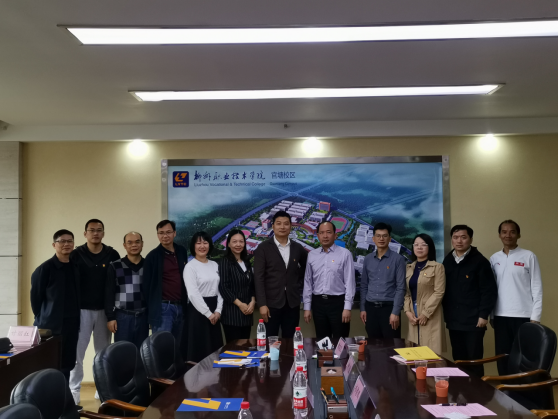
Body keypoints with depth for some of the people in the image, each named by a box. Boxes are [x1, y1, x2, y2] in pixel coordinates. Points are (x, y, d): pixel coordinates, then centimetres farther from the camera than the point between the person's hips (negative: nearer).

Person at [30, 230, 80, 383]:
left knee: (67, 365, 10)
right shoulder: (45, 268, -7)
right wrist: (42, 319, 0)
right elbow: (35, 296, -4)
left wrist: (75, 318, 10)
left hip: (71, 325, 5)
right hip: (51, 326, -5)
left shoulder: (76, 268, 8)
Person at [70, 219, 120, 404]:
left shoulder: (112, 255, 1)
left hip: (104, 310, 2)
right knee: (77, 351, 1)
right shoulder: (76, 254, -2)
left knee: (103, 351, 11)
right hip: (82, 309, -2)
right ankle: (74, 391, 10)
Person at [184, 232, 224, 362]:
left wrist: (218, 310, -3)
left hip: (214, 311, 6)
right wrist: (208, 313, -15)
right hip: (198, 310, -6)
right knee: (200, 347, -2)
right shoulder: (190, 267, -9)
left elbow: (219, 289, 9)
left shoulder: (214, 265, 10)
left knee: (215, 347, 10)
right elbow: (193, 294, -16)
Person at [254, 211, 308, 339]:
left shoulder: (297, 248, 7)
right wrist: (262, 304, -16)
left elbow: (306, 266, 24)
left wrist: (299, 284, 9)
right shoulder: (263, 248, -4)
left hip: (292, 302, 3)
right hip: (272, 302, -3)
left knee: (289, 340, 10)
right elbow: (259, 278, -9)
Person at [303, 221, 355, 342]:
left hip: (338, 302, -3)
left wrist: (347, 307, -12)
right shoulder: (312, 255, 6)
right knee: (321, 341, 12)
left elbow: (349, 282, -7)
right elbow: (308, 282, 9)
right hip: (318, 302, 3)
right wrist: (307, 307, 6)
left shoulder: (345, 254, -4)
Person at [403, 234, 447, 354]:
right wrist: (408, 311, -3)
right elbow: (407, 292, 11)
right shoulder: (410, 268, 14)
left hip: (430, 316, -5)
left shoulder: (437, 267, -3)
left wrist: (425, 313, -14)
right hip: (414, 315, 5)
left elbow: (439, 292, -10)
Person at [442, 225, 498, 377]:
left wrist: (484, 315, -13)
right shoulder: (447, 261, 9)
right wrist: (446, 313, 10)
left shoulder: (479, 261, -6)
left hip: (473, 321, -5)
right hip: (453, 321, 5)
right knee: (458, 361, 11)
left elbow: (489, 290, -9)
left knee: (474, 361, 0)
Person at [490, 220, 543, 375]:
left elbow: (537, 288, -3)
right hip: (500, 316, 3)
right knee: (502, 358, 7)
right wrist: (490, 314, 8)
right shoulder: (494, 259, 9)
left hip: (523, 316, -3)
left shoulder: (529, 256, -1)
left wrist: (535, 316, -7)